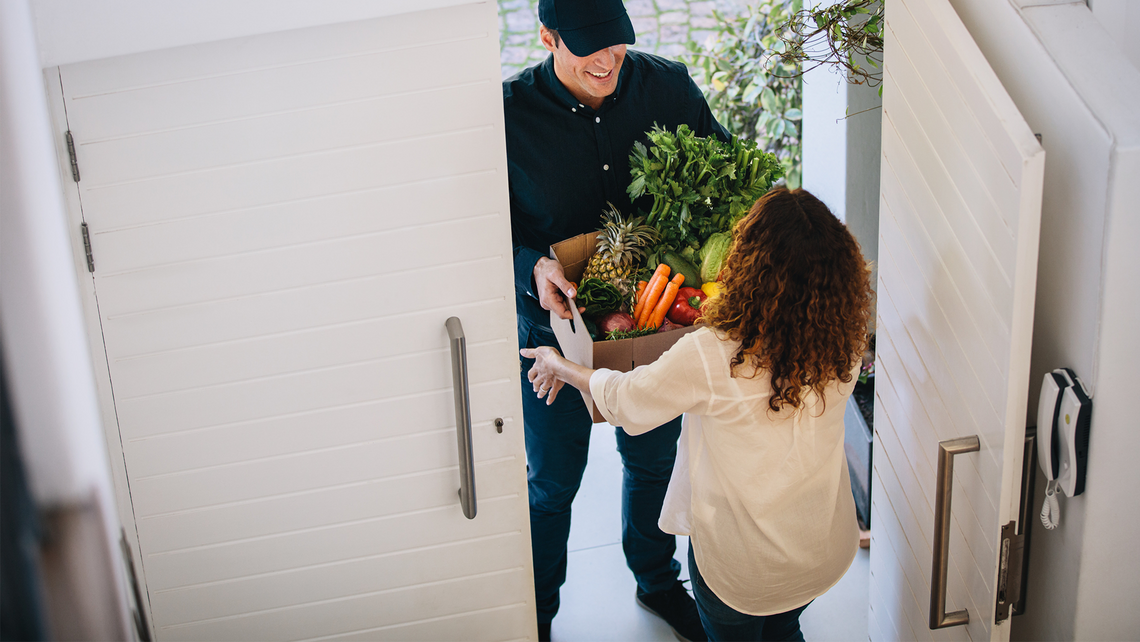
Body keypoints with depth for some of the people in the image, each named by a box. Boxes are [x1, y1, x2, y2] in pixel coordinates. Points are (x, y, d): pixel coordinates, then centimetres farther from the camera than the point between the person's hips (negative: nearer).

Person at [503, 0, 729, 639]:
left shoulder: (668, 86, -12)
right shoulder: (511, 112, -19)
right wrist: (533, 269, -33)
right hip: (558, 330, -2)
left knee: (655, 461, 24)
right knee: (552, 484, 15)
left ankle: (658, 581, 52)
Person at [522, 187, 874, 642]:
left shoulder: (710, 357, -31)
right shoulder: (844, 345, -19)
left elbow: (623, 399, -12)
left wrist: (560, 367, 8)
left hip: (742, 562, -3)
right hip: (827, 552, 4)